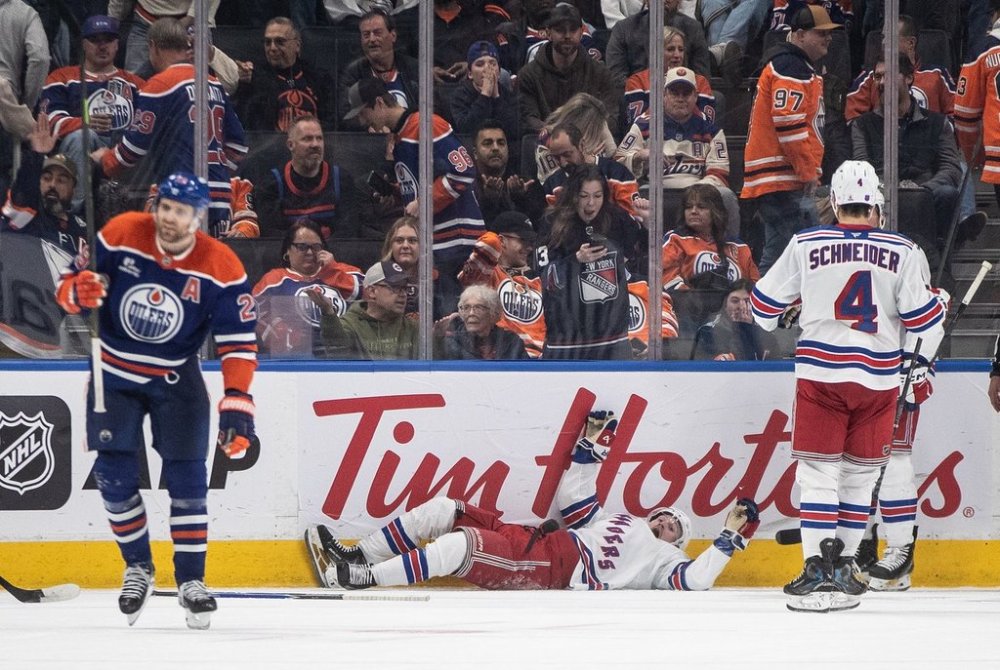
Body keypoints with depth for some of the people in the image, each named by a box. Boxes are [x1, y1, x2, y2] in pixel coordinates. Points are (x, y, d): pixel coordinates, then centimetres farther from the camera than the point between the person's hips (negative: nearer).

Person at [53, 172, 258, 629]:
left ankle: (191, 579, 4)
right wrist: (76, 291, -32)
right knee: (115, 476, -3)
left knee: (186, 476, -7)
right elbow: (69, 287, -7)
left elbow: (238, 342, -14)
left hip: (176, 380, -1)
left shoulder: (221, 269, -17)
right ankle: (137, 568, 16)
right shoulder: (120, 235, -15)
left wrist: (236, 401, -25)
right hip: (114, 373, 1)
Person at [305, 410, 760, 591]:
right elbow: (571, 499, 35)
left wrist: (729, 540, -7)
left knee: (459, 546, -27)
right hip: (535, 538, 8)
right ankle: (358, 558, -3)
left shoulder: (662, 558, 10)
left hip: (552, 570, -8)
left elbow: (693, 582, -8)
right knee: (442, 511, -3)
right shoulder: (612, 520, 32)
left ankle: (360, 579, -30)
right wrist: (591, 446, 29)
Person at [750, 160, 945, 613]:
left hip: (822, 372, -1)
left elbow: (765, 304, 7)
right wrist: (919, 365, 17)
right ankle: (843, 566, 17)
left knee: (818, 473, 1)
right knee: (860, 474, 13)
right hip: (879, 378, 1)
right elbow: (925, 318, -1)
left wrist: (770, 321, 31)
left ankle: (817, 569, -9)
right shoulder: (903, 252, -1)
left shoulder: (806, 245, -3)